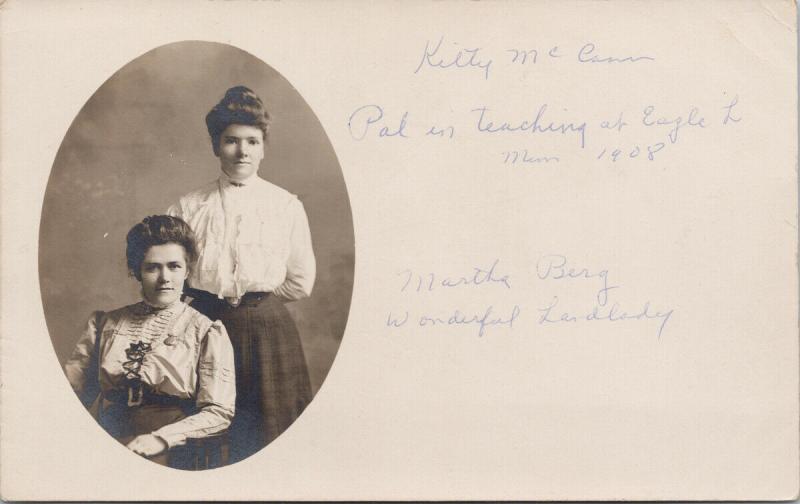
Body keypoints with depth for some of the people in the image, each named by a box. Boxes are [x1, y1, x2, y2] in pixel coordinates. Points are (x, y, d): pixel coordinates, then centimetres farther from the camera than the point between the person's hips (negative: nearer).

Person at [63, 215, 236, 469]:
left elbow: (219, 412, 0)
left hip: (169, 458, -3)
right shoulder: (105, 323, 18)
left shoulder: (206, 332, 7)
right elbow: (70, 386, 14)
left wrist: (160, 438, -11)